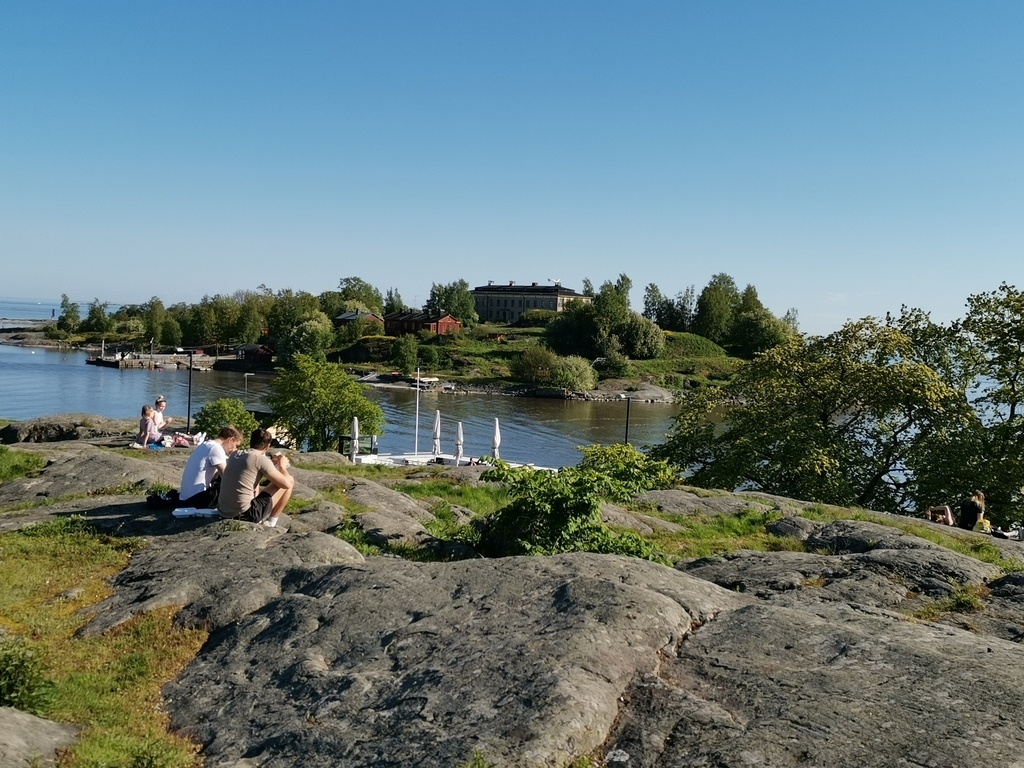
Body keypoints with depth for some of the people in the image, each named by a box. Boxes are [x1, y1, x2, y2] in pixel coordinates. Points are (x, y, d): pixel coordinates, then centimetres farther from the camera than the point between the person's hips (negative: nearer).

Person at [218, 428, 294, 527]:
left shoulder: (234, 455, 9)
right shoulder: (261, 459, -11)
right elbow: (286, 484, -8)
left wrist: (271, 462, 30)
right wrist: (282, 466, 11)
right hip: (245, 516, -7)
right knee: (290, 480, 5)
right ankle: (271, 522, 13)